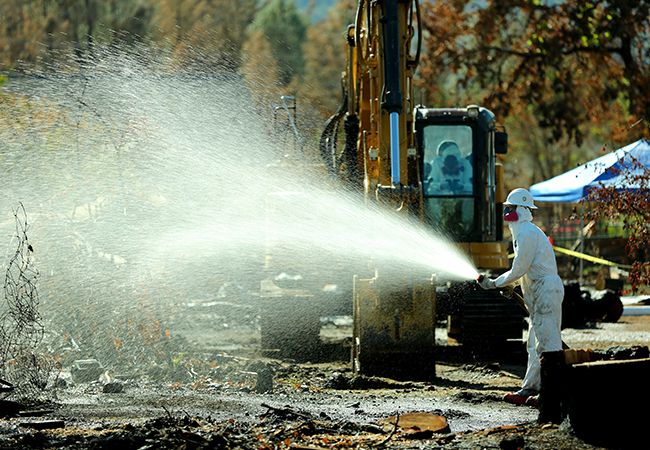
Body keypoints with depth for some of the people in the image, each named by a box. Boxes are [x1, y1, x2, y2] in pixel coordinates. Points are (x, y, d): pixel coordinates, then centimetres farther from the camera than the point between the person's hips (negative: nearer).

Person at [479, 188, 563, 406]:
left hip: (546, 290, -11)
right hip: (539, 293, 11)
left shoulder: (527, 234, -14)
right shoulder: (523, 233, 20)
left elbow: (519, 270, -15)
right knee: (535, 344, 12)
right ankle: (530, 389, 16)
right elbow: (524, 270, 25)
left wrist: (494, 283, -4)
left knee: (546, 341, -12)